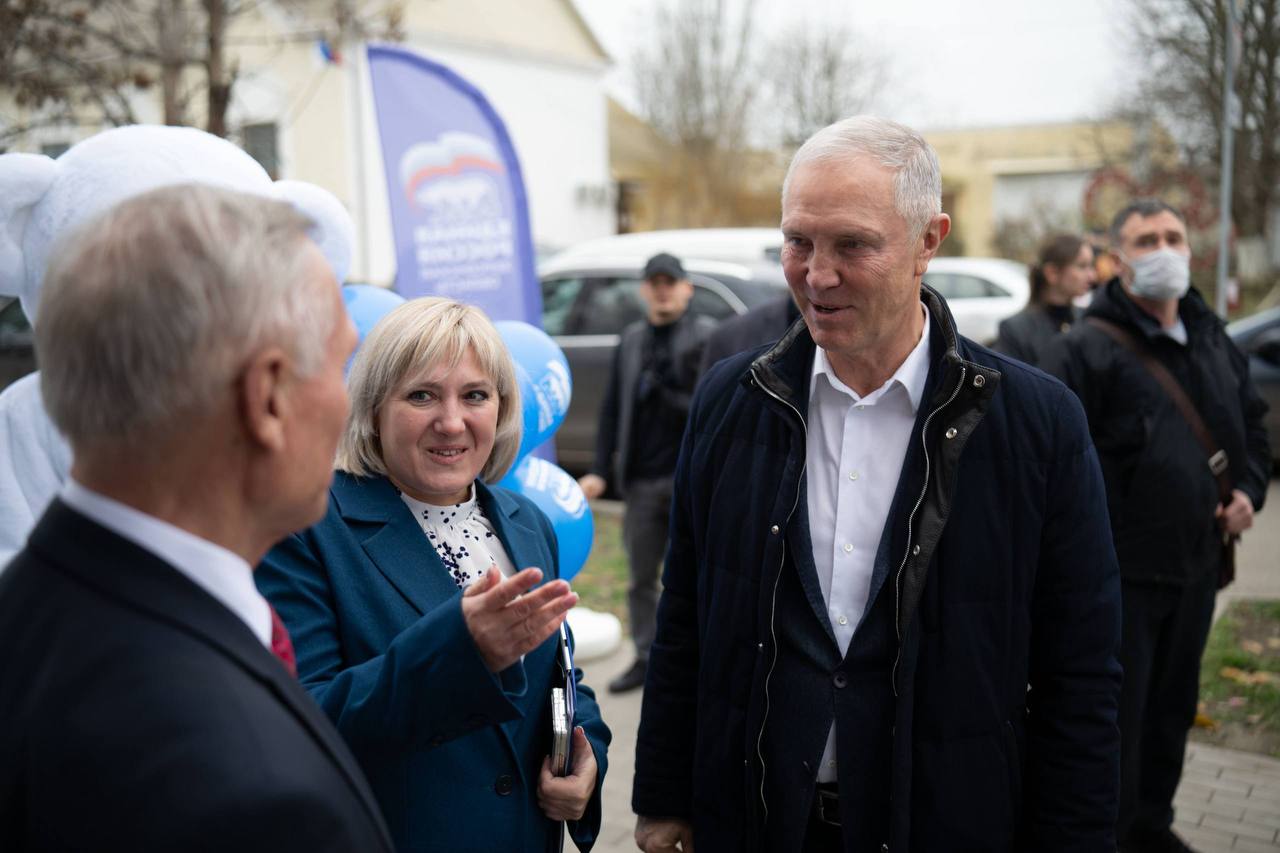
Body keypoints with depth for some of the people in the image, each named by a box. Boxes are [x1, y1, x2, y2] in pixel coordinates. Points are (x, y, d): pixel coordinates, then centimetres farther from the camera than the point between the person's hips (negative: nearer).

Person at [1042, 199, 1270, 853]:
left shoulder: (1215, 343, 11)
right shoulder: (1087, 351, -13)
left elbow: (1253, 425, 24)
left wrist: (1249, 489, 7)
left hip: (1196, 566, 7)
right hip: (1119, 573, -7)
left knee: (1173, 708, 20)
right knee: (1114, 718, 0)